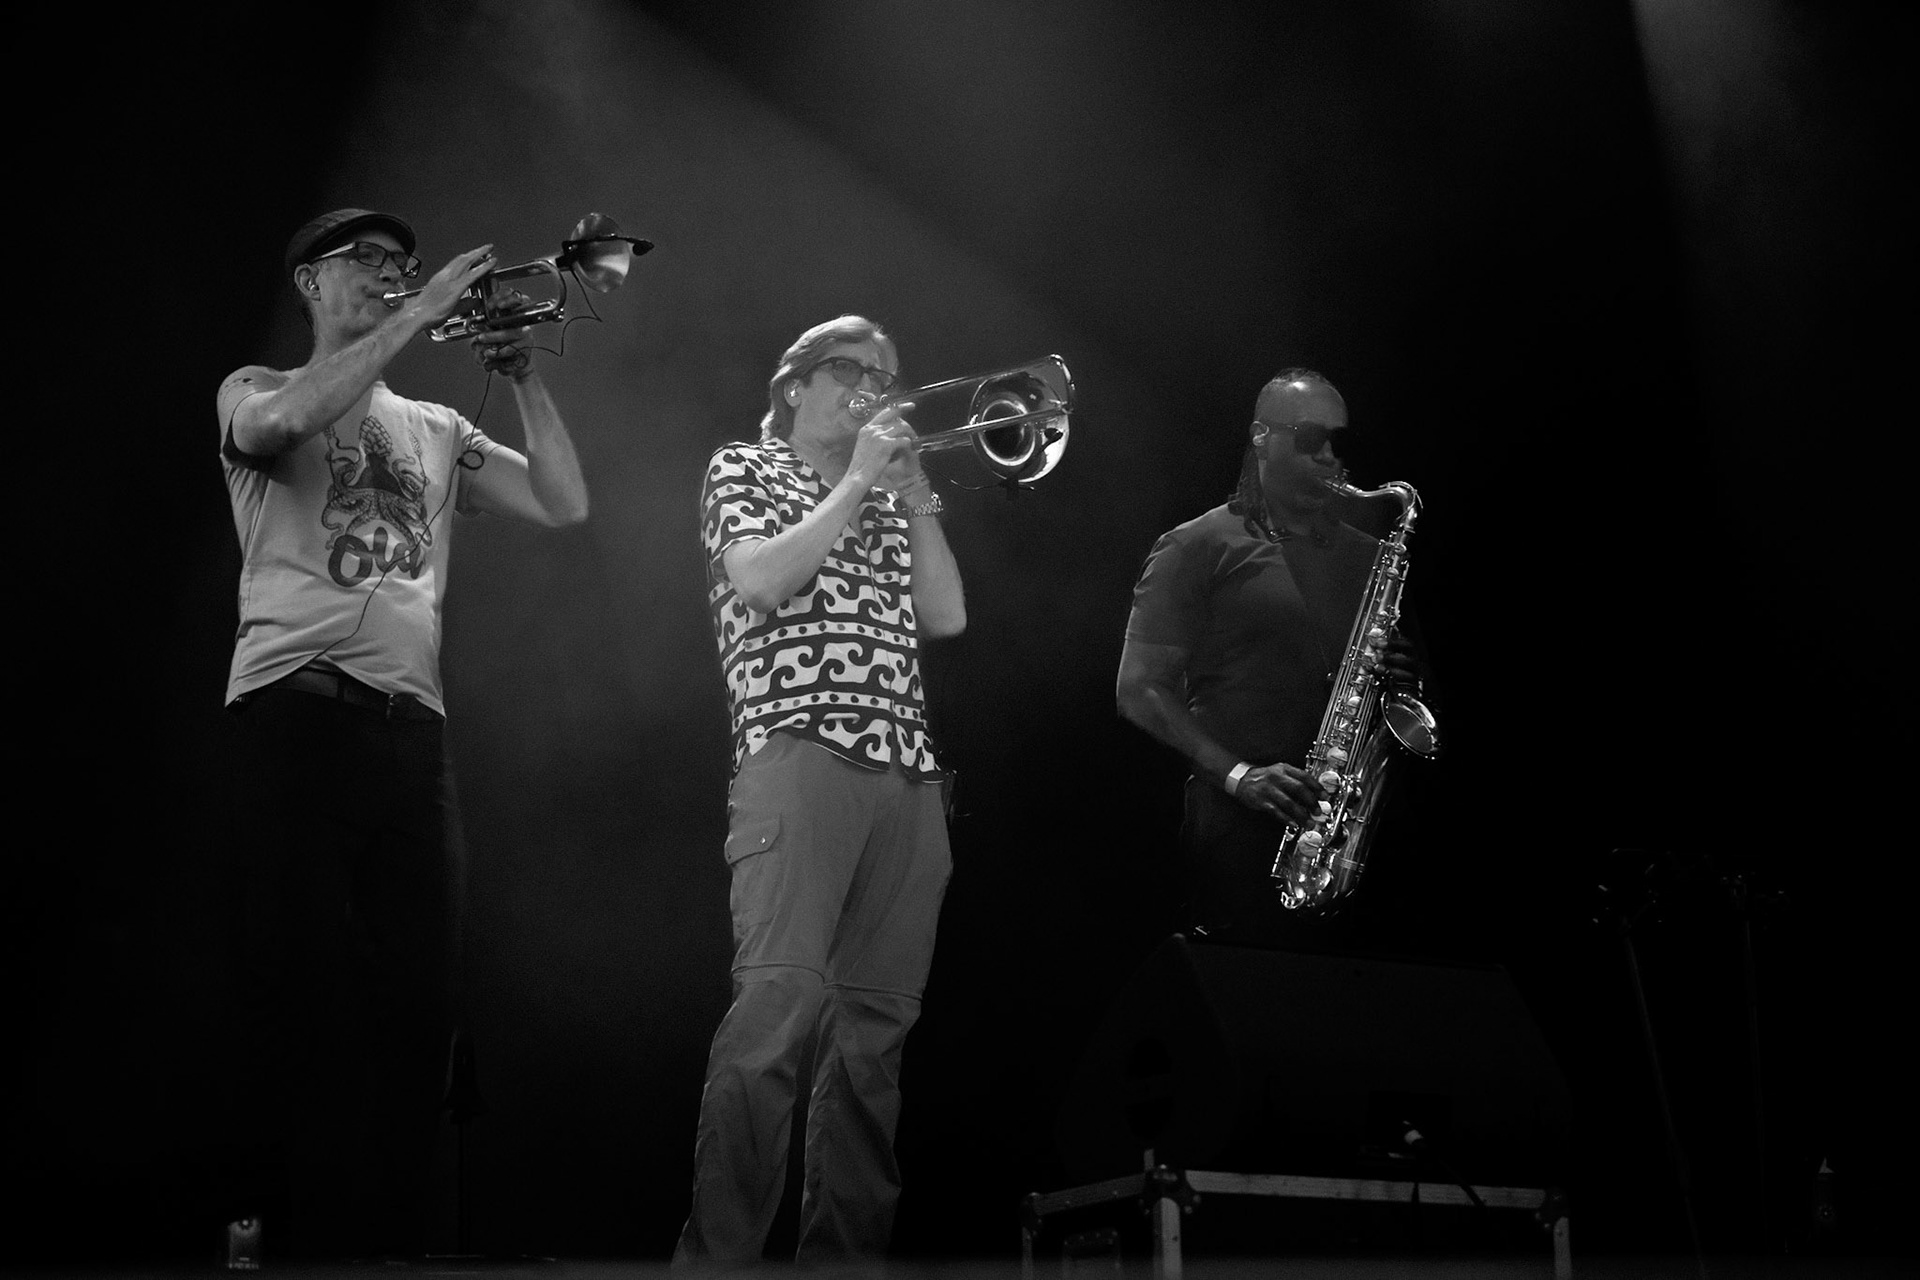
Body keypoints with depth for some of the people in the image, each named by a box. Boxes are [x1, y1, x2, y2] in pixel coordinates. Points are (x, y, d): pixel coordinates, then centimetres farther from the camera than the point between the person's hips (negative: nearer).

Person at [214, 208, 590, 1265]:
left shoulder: (436, 431, 23)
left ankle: (382, 1237, 4)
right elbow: (278, 424, -13)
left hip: (409, 722, 4)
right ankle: (256, 1230, -2)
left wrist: (519, 373, 6)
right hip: (294, 707, -4)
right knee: (293, 986, -10)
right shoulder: (255, 390, 12)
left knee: (415, 999, -3)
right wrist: (416, 318, -11)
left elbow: (563, 505, 15)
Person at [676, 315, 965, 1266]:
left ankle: (843, 1249, 4)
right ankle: (716, 1251, -20)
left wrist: (912, 490, 10)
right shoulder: (745, 468, 13)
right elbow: (761, 581, -6)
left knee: (875, 1022, 1)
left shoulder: (890, 499, 28)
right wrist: (856, 483, -1)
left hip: (905, 769, 6)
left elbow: (945, 616, 14)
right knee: (781, 997, -20)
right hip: (799, 750, -6)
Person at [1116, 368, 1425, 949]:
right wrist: (1240, 774, -15)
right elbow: (1138, 689, -3)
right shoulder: (1199, 548, 3)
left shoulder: (1367, 557, 18)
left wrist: (1400, 678, 0)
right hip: (1237, 829, -4)